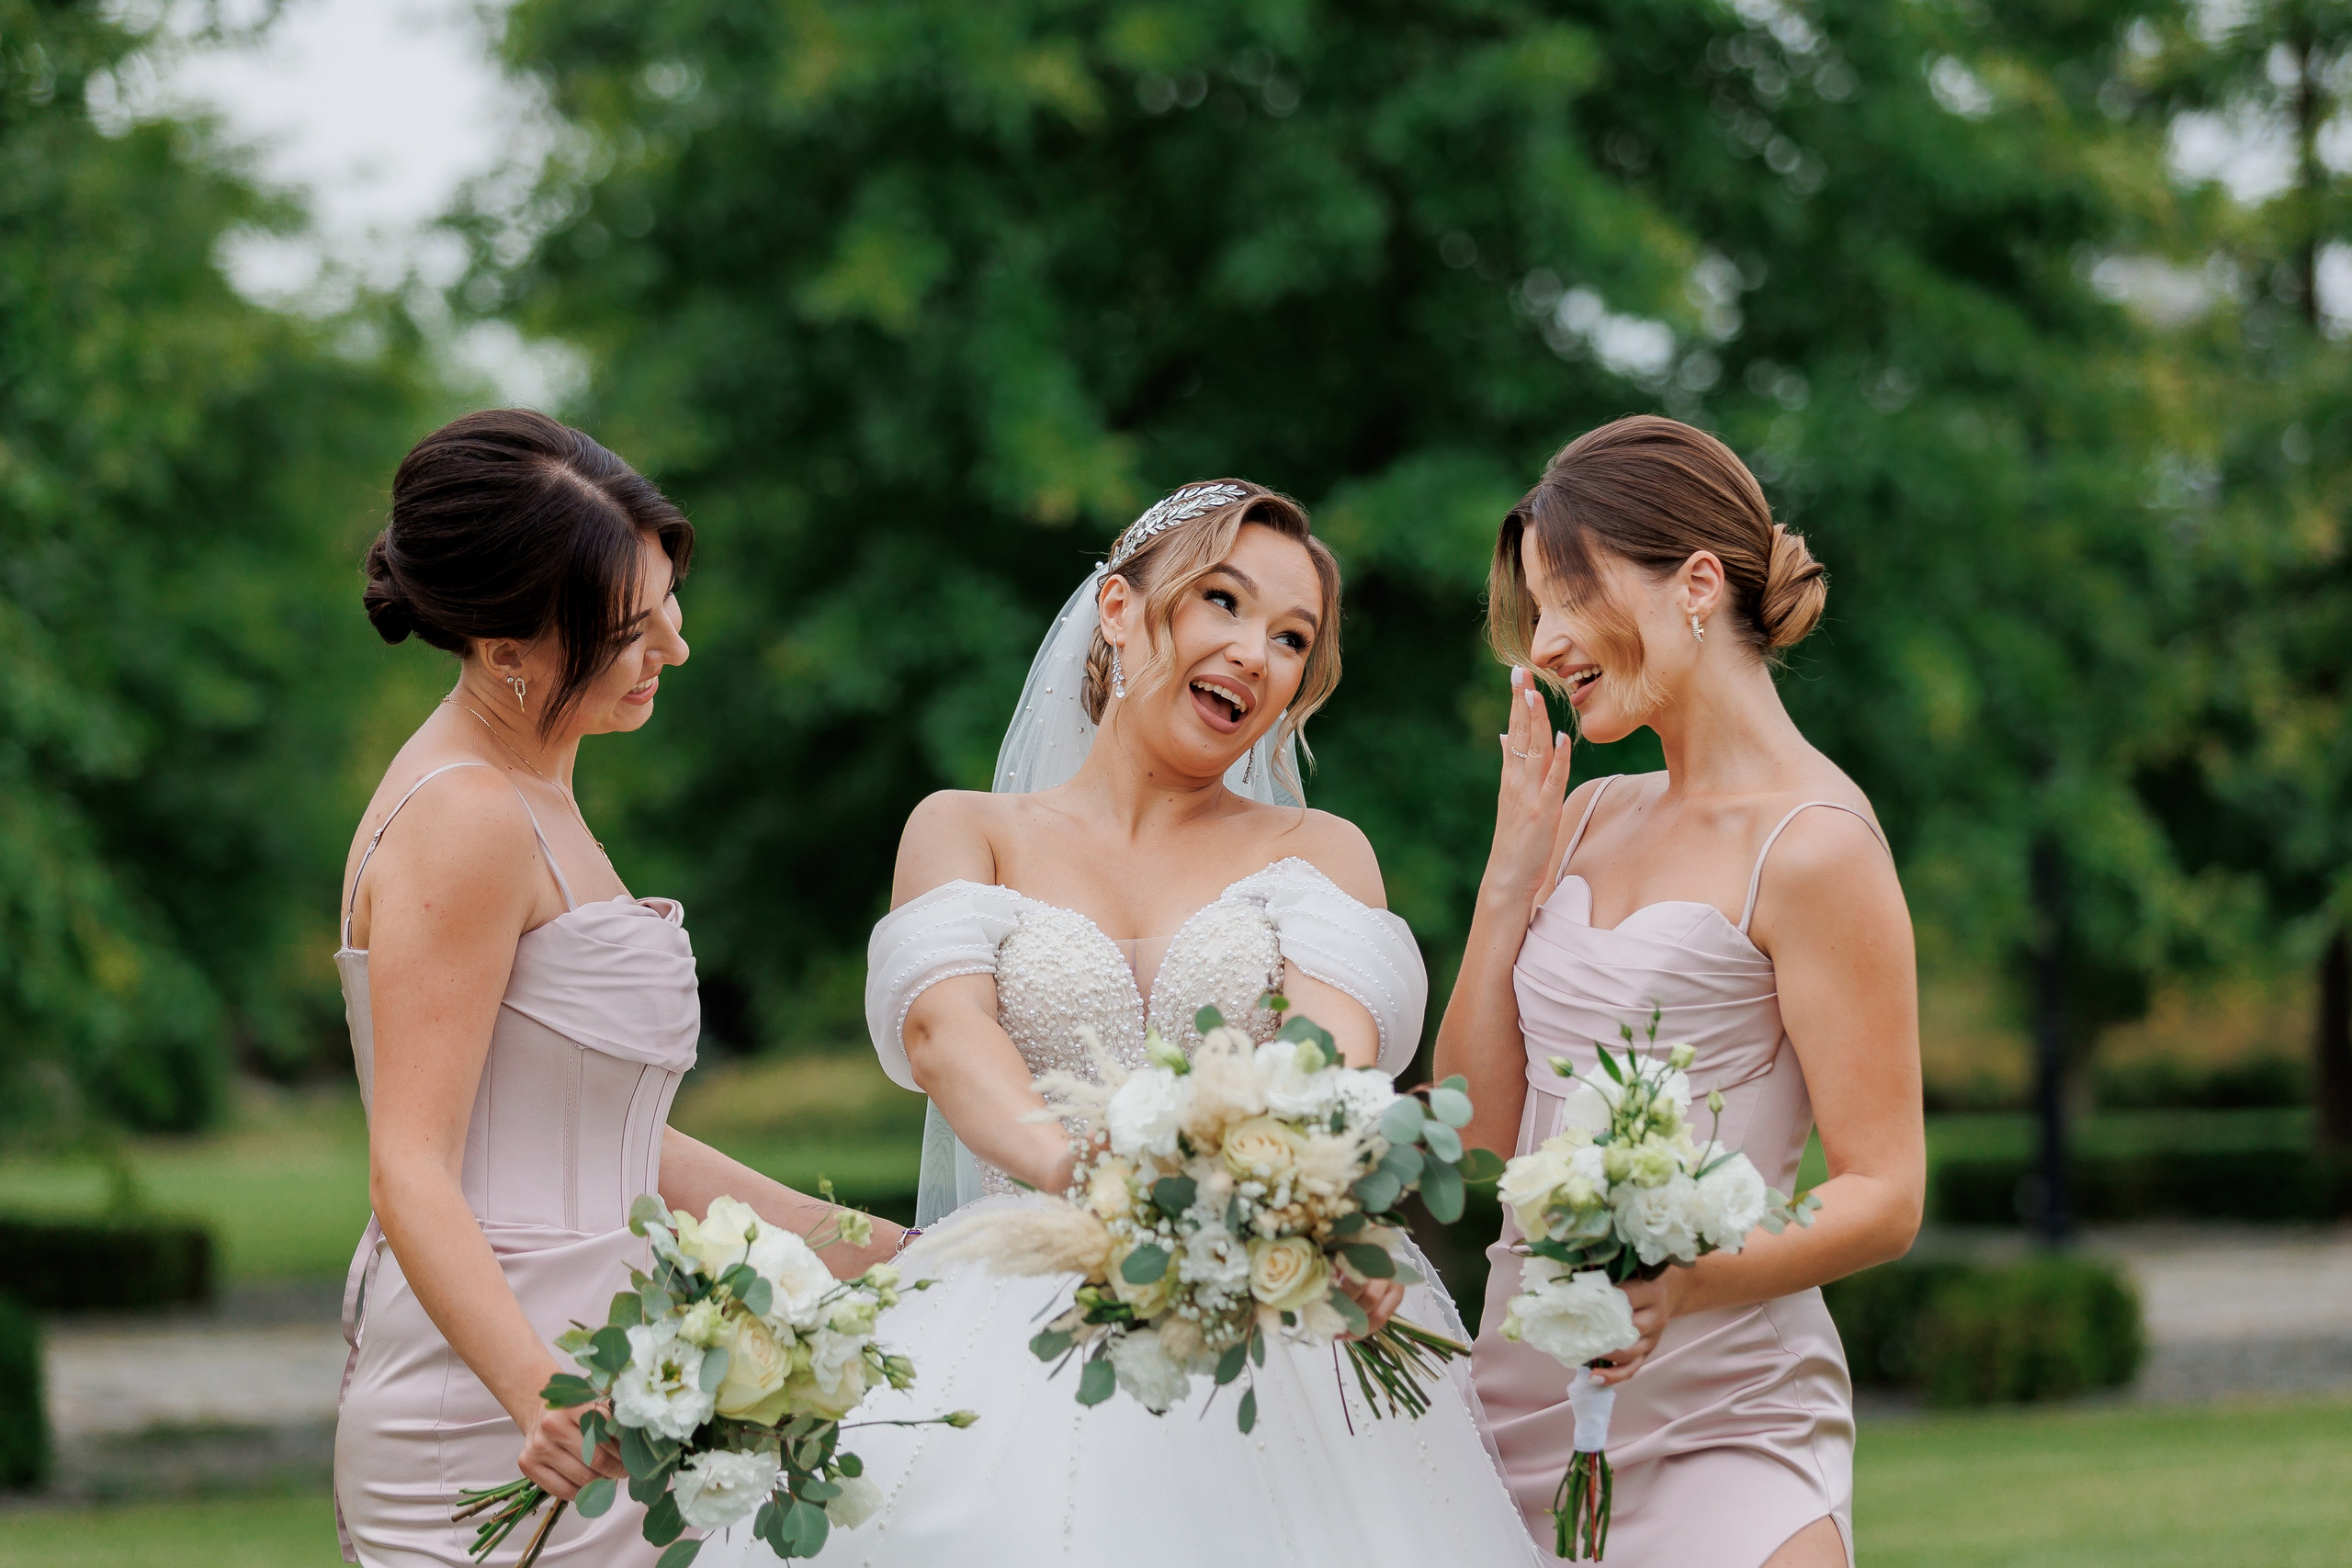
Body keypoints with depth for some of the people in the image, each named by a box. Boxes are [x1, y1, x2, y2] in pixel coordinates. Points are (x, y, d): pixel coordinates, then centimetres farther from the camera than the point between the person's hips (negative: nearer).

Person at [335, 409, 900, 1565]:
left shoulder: (525, 796, 15)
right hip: (491, 1429, -9)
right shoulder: (467, 822, -14)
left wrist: (869, 1249, 19)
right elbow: (412, 1175, -21)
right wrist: (543, 1390, -35)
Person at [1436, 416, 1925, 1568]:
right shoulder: (1587, 821, 13)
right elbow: (1479, 1128, 11)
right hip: (1524, 1406, 6)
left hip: (1720, 1423, -6)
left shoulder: (1813, 844, -9)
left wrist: (1678, 1280, -27)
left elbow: (1883, 1195, -11)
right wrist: (1511, 875, 4)